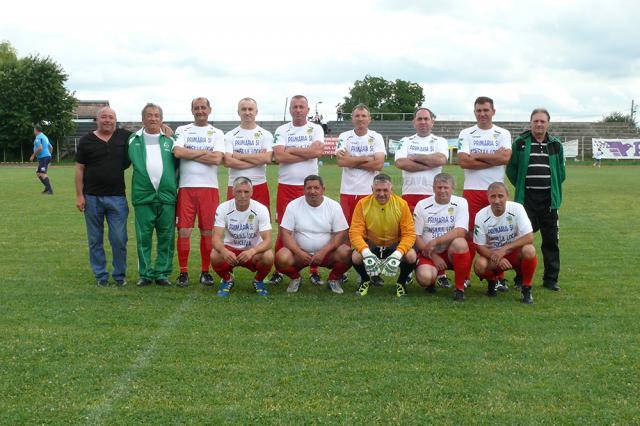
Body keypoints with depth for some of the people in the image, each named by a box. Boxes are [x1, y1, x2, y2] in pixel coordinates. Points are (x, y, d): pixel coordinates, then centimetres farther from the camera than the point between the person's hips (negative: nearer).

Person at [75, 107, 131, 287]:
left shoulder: (125, 136, 4)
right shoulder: (86, 140, 3)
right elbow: (79, 169, 3)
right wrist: (79, 195, -3)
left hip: (117, 197, 0)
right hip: (92, 198, 0)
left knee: (119, 239, 0)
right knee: (95, 240, 8)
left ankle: (120, 275, 16)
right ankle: (100, 275, 19)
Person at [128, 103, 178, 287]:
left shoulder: (169, 140, 10)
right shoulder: (134, 140, 9)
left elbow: (178, 164, 12)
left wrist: (175, 185, 5)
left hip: (167, 196, 0)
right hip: (143, 196, 0)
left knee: (166, 238, 4)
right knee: (143, 237, 3)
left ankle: (162, 273, 13)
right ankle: (145, 274, 12)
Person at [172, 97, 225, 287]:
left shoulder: (217, 133, 10)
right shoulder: (183, 130, 11)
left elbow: (217, 159, -7)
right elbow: (177, 152, -8)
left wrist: (189, 154, -4)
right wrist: (204, 152, -4)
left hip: (209, 187, 0)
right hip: (186, 186, 0)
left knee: (208, 232, 3)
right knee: (183, 231, -3)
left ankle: (205, 271, 15)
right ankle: (183, 272, 8)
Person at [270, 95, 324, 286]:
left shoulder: (316, 129, 7)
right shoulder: (282, 130, 7)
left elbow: (318, 150, -12)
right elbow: (279, 156, -8)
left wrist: (290, 150, -7)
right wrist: (307, 154, -8)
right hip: (286, 186, 0)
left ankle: (314, 271, 9)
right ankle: (278, 270, 10)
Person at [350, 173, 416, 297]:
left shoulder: (401, 204, -13)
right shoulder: (363, 204, -12)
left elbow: (409, 233, -15)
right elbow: (355, 232, -17)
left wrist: (397, 254, -33)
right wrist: (366, 253, -36)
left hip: (395, 246, 0)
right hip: (371, 246, 0)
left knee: (411, 256, -30)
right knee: (356, 257, -29)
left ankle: (401, 282, 4)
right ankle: (365, 280, 7)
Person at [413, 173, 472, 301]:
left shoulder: (460, 203, -3)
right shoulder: (422, 205, 0)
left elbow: (461, 231, -17)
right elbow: (416, 236, -2)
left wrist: (434, 242, -24)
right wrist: (433, 256, -11)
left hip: (451, 252, 0)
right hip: (428, 253, 0)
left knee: (460, 243, -34)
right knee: (424, 277, -30)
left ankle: (460, 287, -14)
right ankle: (438, 274, 11)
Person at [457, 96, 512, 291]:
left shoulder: (503, 134, 8)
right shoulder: (466, 134, 7)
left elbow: (505, 157, -10)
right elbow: (463, 161, -8)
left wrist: (477, 155, -8)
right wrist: (494, 158, -7)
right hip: (472, 190, 0)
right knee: (469, 232, 0)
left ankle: (500, 277, 8)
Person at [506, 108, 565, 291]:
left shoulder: (556, 145, 7)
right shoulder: (520, 143, 1)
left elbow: (561, 172, 13)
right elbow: (511, 169, 3)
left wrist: (554, 190, 8)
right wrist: (522, 187, 3)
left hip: (548, 199, 2)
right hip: (526, 199, -2)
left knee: (551, 240, 6)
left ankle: (551, 279, 15)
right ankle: (521, 278, 9)